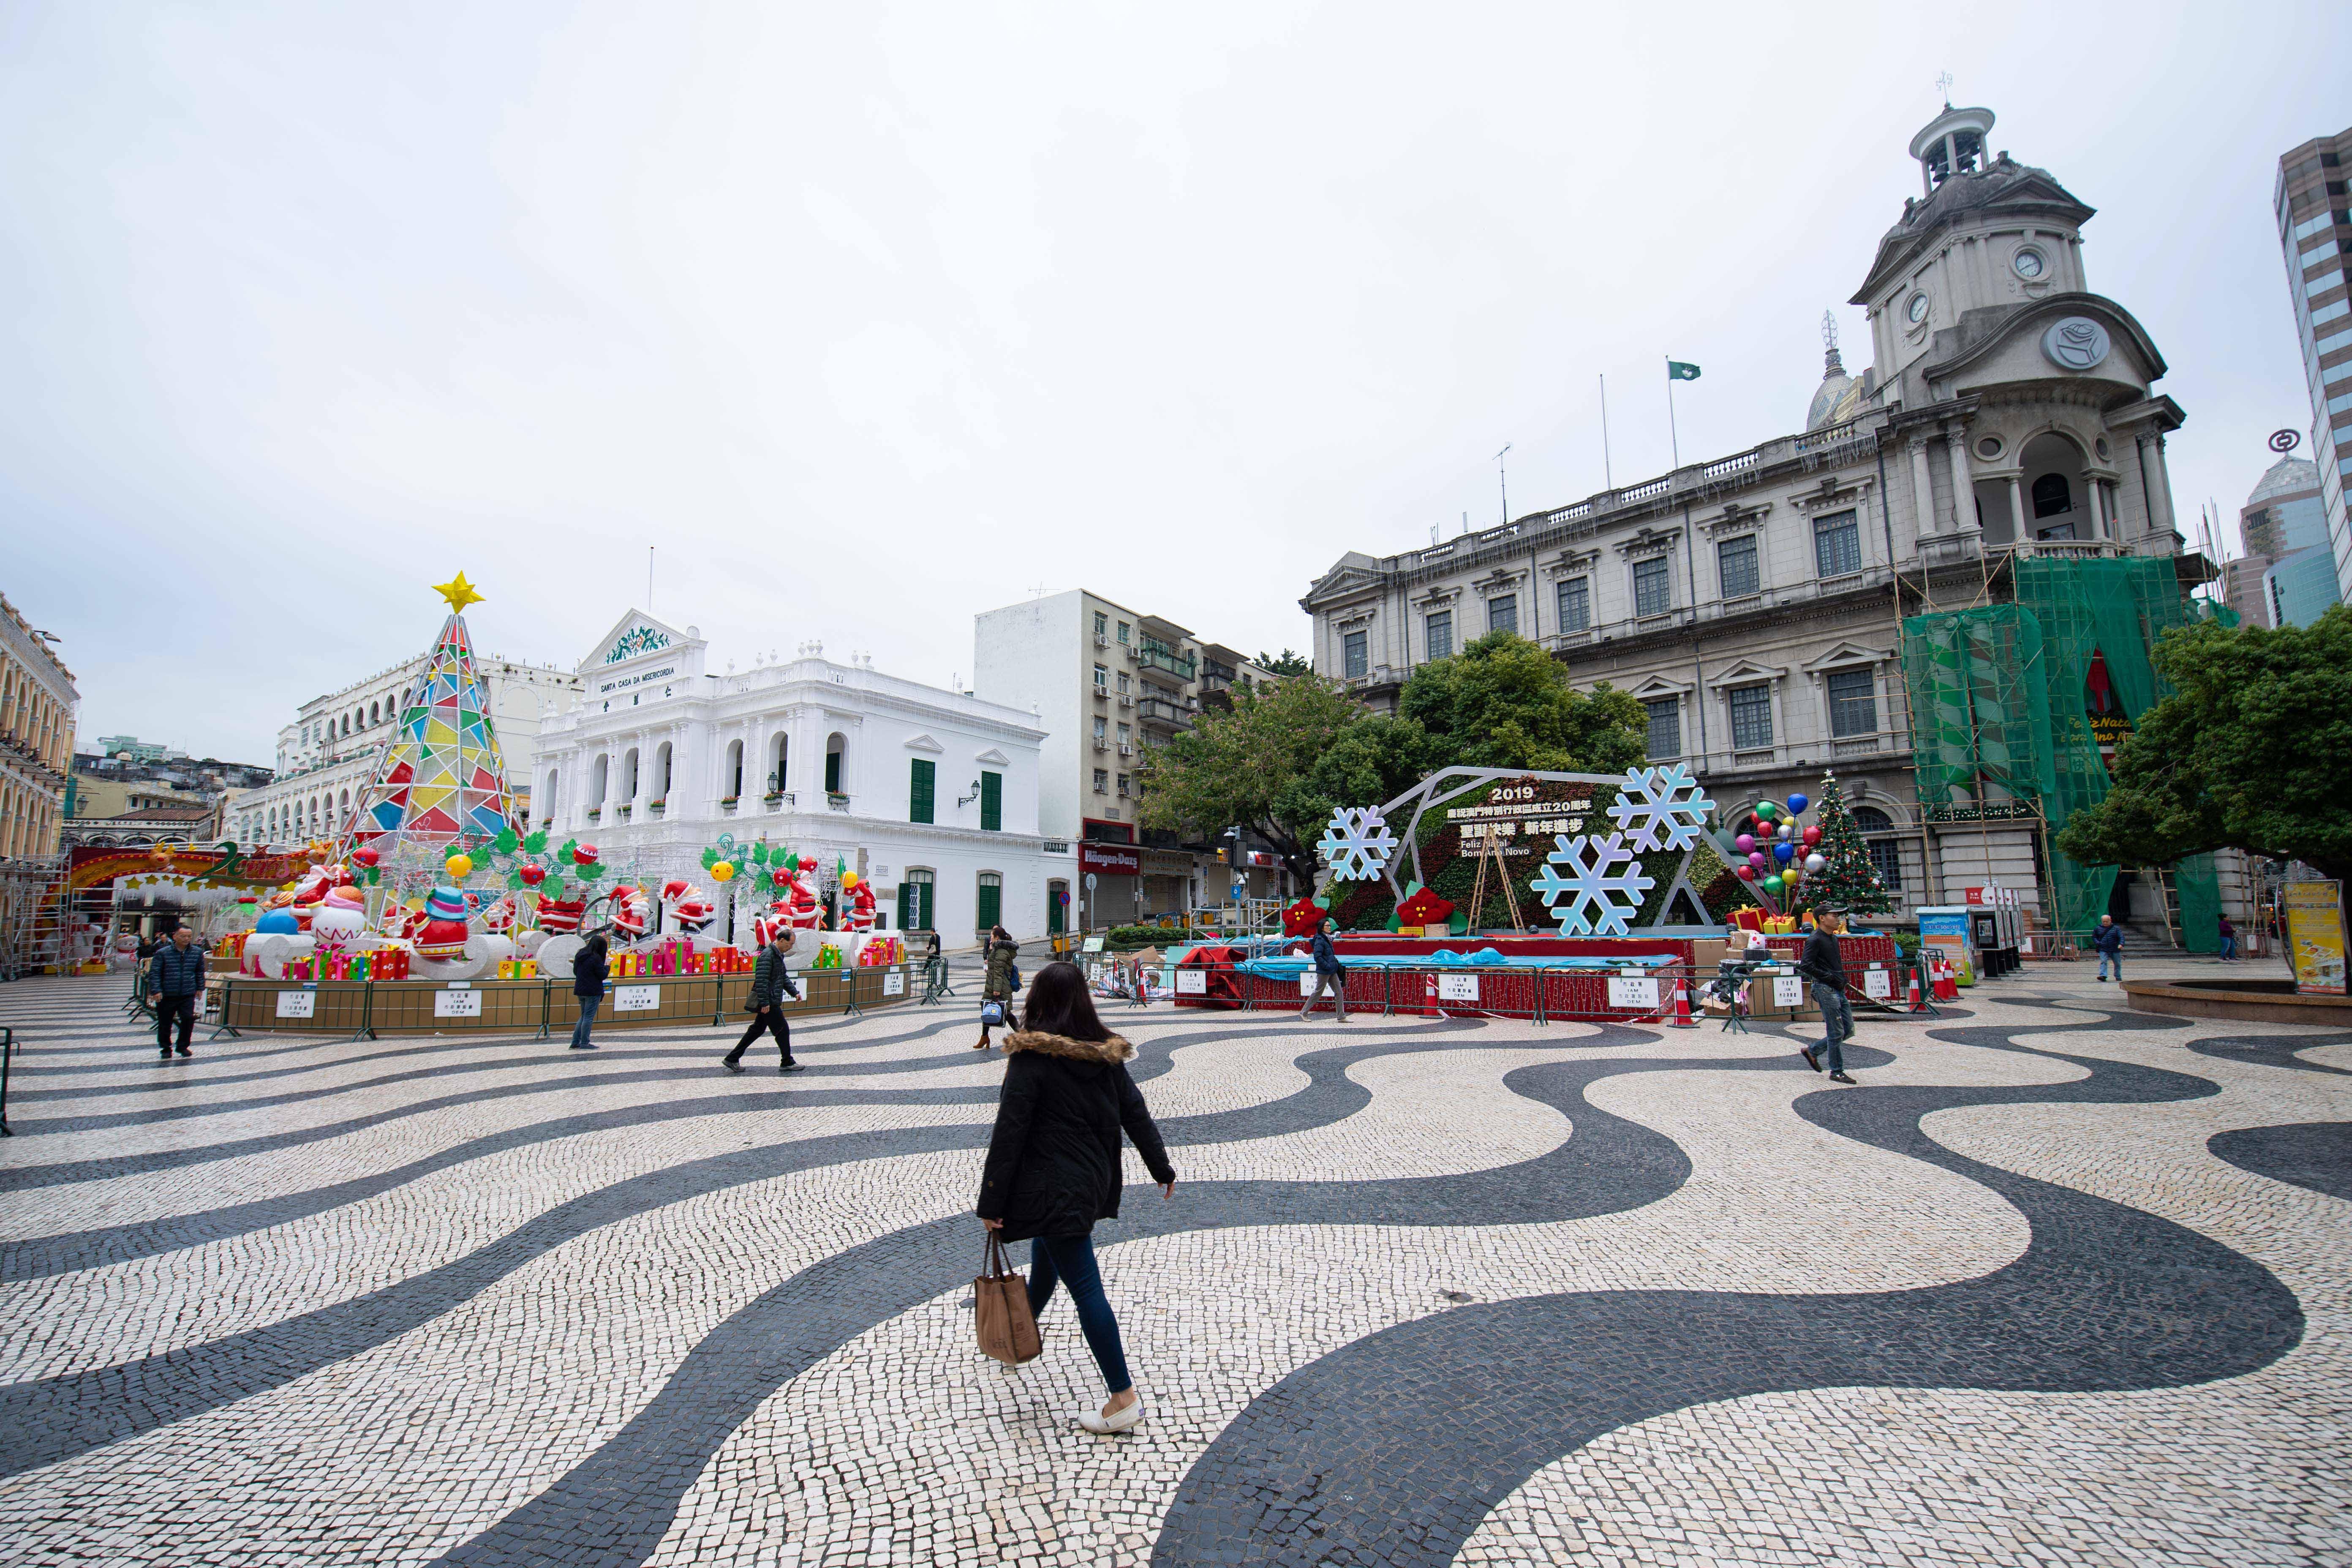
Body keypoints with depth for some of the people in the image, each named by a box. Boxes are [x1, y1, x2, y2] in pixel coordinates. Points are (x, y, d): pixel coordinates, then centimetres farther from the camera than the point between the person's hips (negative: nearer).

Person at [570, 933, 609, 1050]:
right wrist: (607, 967, 2)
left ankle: (576, 1042, 15)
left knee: (584, 1016, 17)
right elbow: (602, 975, -14)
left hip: (580, 990, 8)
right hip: (593, 991, -8)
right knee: (589, 1017, 0)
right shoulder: (596, 958, -17)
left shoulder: (579, 955, 7)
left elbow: (575, 972, 16)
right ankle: (584, 1043, 3)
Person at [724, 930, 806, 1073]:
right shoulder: (767, 955, -18)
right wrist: (765, 1003, -24)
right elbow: (761, 980, -23)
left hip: (771, 1002, 10)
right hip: (768, 1003, -10)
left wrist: (795, 992, 20)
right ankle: (787, 1063, 10)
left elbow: (784, 978, 26)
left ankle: (732, 1059, 22)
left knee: (758, 1030, 16)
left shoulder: (779, 955, 15)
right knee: (783, 1030, -1)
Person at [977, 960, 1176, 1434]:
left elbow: (1008, 1133, -18)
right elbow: (1135, 1113, 7)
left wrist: (990, 1203, -12)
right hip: (1095, 1179, 8)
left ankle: (1124, 1397, 3)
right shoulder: (1106, 1053, 0)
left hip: (1055, 1187, -8)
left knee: (1084, 1285, -2)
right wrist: (1163, 1169, 18)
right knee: (1046, 1258, 28)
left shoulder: (1031, 1058, -18)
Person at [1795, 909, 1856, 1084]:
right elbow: (1805, 966, -20)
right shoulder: (1815, 940, -12)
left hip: (1839, 990, 9)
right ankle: (1836, 1072, 6)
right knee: (1837, 1032, -5)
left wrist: (1842, 979, 11)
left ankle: (1812, 1051, 23)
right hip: (1826, 990, -9)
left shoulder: (1834, 938, 16)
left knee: (1848, 1031, 11)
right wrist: (1830, 978, -18)